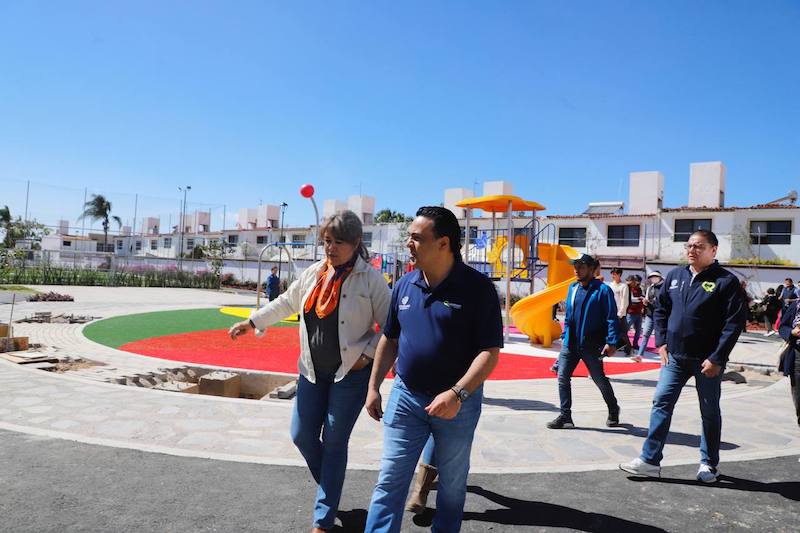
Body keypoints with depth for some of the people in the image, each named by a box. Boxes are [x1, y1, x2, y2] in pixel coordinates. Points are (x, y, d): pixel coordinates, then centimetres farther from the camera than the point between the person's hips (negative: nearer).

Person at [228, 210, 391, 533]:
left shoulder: (370, 279, -13)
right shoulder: (314, 273, 2)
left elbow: (390, 327, -9)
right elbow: (286, 302, 17)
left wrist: (366, 354, -16)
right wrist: (252, 322, 17)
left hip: (351, 373, -5)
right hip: (313, 370, 5)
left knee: (334, 442, 3)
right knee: (302, 435, 9)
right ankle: (331, 488, 38)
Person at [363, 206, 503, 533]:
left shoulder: (478, 287, -14)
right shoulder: (404, 286, 1)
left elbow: (490, 352, -16)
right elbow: (389, 340, 11)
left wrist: (457, 394, -26)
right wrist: (373, 388, 9)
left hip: (457, 403, -3)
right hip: (405, 397, 3)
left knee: (452, 484, 17)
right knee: (389, 481, 4)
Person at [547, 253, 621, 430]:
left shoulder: (602, 290, -10)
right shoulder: (573, 288, 10)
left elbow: (612, 318, -12)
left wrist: (611, 342, -18)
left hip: (591, 346, -6)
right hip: (570, 344, 6)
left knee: (600, 380, 9)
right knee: (563, 378, 1)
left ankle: (613, 411, 34)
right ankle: (565, 416, 10)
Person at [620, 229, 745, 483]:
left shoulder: (726, 281, -8)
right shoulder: (675, 276, 6)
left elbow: (734, 322, -11)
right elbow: (661, 310, 14)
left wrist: (716, 358, -14)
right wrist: (662, 343, 4)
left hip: (707, 361, -4)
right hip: (675, 356, 4)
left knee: (710, 412, 11)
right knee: (661, 403, 1)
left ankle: (710, 464, 28)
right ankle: (650, 460, 7)